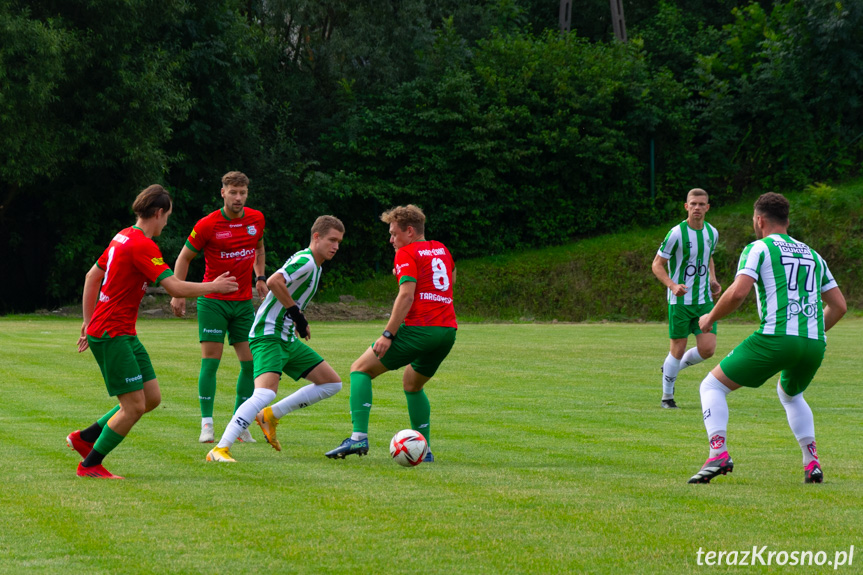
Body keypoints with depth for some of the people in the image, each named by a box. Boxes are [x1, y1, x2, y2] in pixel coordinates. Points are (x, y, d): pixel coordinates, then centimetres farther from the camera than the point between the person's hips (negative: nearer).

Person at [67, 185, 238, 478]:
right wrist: (213, 286, -9)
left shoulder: (124, 237, 13)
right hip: (111, 335, -10)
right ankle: (90, 464, 3)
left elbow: (92, 276, 21)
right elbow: (175, 288, -24)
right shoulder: (142, 245, -18)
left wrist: (89, 321, 24)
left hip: (124, 334, 10)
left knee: (152, 398, 9)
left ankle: (85, 438, 20)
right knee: (134, 406, -9)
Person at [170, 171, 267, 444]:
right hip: (212, 301, -4)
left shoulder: (256, 219, 2)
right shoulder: (207, 225, -11)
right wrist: (178, 293, -8)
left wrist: (260, 277, 10)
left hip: (243, 303, 4)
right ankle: (207, 425, -5)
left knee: (250, 362, 0)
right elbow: (185, 257, -1)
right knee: (210, 360, -10)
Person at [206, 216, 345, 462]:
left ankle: (270, 415, 13)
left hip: (287, 339, 10)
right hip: (268, 337, -10)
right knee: (266, 393, -30)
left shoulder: (314, 266, 18)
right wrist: (296, 313, -22)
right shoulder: (305, 261, -13)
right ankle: (219, 450, -30)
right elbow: (274, 282, -30)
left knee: (332, 383, 11)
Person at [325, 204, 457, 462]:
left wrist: (388, 335, -18)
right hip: (448, 330, 8)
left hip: (419, 328, -8)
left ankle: (359, 437, -14)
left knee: (360, 369, 2)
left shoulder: (407, 254, -4)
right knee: (412, 385, 28)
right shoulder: (441, 250, 18)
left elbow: (406, 296, -16)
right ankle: (424, 449, 20)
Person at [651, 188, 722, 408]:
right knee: (678, 350, -1)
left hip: (704, 300, 5)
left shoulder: (712, 233, 5)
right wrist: (673, 285, -23)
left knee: (707, 349, -5)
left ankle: (672, 368, 24)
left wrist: (713, 281, 7)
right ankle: (667, 397, 18)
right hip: (680, 301, -5)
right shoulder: (677, 233, -13)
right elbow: (657, 265, -7)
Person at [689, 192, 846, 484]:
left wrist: (710, 317, 6)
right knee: (790, 394, 36)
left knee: (712, 386, 8)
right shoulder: (812, 254, 23)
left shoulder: (758, 248, 4)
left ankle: (718, 453, -14)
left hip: (775, 338, -6)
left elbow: (738, 292, -11)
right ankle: (812, 463, 18)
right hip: (815, 346, 6)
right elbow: (839, 305, 22)